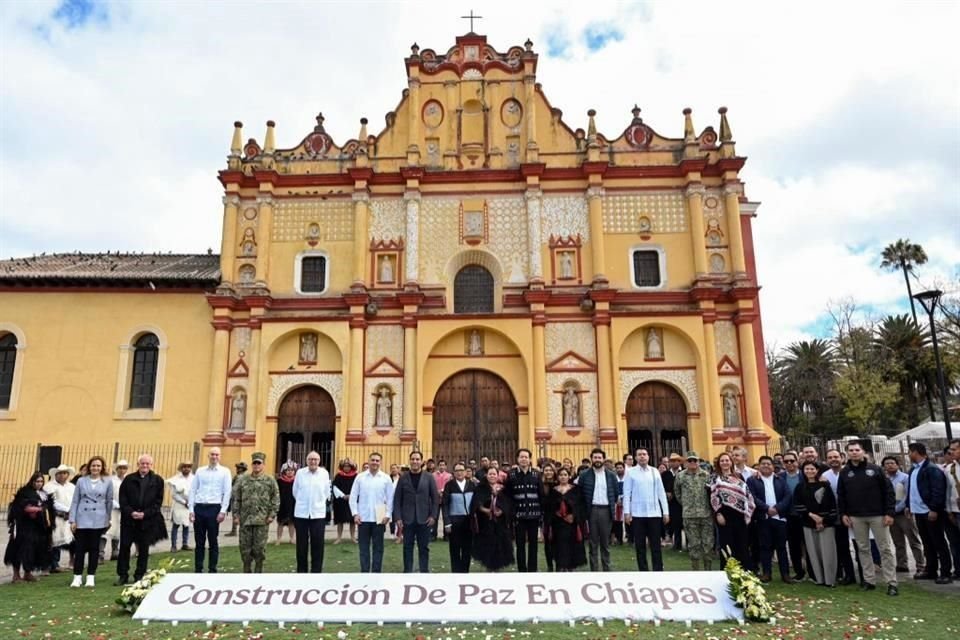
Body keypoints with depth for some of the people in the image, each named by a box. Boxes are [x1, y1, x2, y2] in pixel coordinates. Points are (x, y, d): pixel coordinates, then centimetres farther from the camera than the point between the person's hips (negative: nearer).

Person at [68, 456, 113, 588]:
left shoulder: (107, 482, 2)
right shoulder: (81, 481, 2)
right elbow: (75, 501, 4)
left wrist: (108, 519, 14)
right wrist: (72, 520, -1)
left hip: (98, 521, 0)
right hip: (82, 520, 0)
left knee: (94, 548, 5)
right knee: (80, 548, 2)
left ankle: (91, 576, 13)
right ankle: (77, 576, 12)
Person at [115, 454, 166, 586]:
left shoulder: (157, 481, 2)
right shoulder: (129, 479, 4)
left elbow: (158, 501, 0)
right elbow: (122, 499, 2)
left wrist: (145, 513, -11)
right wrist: (131, 512, -12)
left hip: (148, 520, -1)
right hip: (128, 519, 1)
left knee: (143, 549, 5)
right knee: (124, 547, 3)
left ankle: (140, 576, 16)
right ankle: (123, 575, 15)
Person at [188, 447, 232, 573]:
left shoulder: (224, 471, 2)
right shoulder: (200, 471, 9)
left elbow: (227, 492, -2)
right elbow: (193, 490, 9)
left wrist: (223, 511, -9)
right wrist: (191, 510, 1)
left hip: (214, 508, -2)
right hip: (199, 507, 2)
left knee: (213, 541, 4)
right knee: (199, 542, 8)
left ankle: (212, 570, 12)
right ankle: (198, 569, 17)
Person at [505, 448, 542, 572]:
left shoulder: (536, 474, 4)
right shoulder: (511, 474, 0)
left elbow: (541, 494, 3)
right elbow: (507, 495, -2)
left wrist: (542, 512, -2)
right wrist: (511, 513, -8)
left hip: (533, 514, 1)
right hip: (519, 515, -1)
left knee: (533, 543, 8)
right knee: (520, 544, 4)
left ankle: (532, 570, 18)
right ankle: (522, 570, 13)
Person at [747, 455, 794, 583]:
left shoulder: (780, 480, 12)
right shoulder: (752, 480, 2)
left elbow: (788, 496, 1)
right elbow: (752, 497, -8)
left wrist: (777, 508, -12)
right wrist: (767, 508, -16)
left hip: (779, 517, 2)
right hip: (763, 518, -2)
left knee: (781, 546, 7)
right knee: (765, 546, 2)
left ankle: (785, 573, 13)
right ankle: (766, 573, 9)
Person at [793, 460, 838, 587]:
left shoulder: (825, 485, 3)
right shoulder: (800, 487, 7)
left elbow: (832, 505, -2)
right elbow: (798, 505, 1)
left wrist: (825, 521, -9)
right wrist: (811, 515, -11)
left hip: (825, 523, -2)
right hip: (808, 524, 2)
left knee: (827, 552, -4)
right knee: (814, 552, 3)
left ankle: (830, 579, 5)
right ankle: (819, 579, 11)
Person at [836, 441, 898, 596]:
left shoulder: (875, 469, -3)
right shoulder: (844, 473, 6)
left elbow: (888, 491, -4)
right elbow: (840, 495, 10)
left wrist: (889, 513, -10)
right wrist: (843, 514, 2)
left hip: (877, 515, -3)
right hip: (856, 517, 3)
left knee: (885, 548, 0)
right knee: (863, 549, 8)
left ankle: (891, 583, 5)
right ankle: (869, 580, 16)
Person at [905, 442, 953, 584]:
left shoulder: (932, 469, -13)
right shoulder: (913, 470, 14)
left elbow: (938, 491, -19)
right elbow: (910, 489, 21)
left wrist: (934, 509, -22)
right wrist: (908, 505, 17)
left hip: (931, 512, -8)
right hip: (919, 512, 9)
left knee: (939, 543, -1)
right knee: (927, 543, 14)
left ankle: (945, 573, 5)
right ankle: (931, 571, 22)